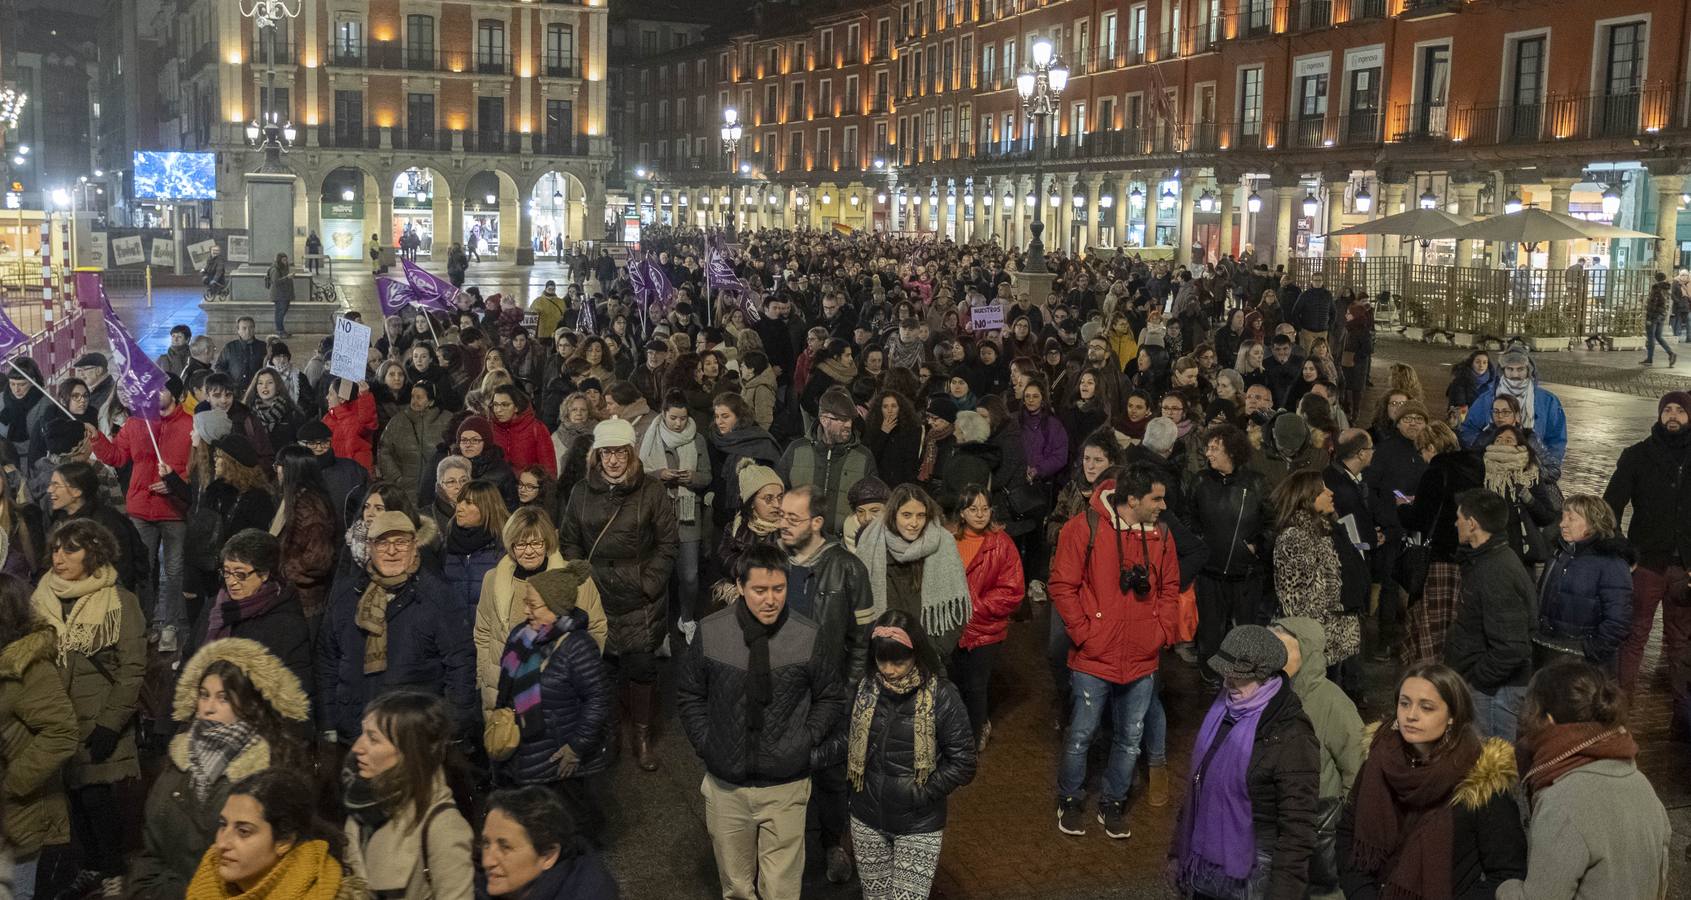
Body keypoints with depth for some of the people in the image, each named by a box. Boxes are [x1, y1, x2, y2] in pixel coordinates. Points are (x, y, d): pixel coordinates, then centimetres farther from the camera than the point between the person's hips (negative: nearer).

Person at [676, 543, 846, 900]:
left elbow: (831, 698, 4)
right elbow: (689, 695, 6)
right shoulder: (710, 632, -9)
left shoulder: (807, 636, -11)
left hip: (786, 788, -1)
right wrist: (706, 744, -1)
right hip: (725, 784, 1)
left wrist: (804, 742, -4)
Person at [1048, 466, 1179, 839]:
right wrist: (1082, 631, -11)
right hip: (1094, 657, -4)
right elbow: (1063, 585, -10)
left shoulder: (1161, 536, 3)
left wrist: (1164, 632, 4)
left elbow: (1170, 588, 14)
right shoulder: (1084, 527, -13)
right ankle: (1069, 801, 29)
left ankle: (1113, 803, 33)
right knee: (1081, 735, 8)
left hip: (1143, 661, 4)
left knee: (1130, 739, 14)